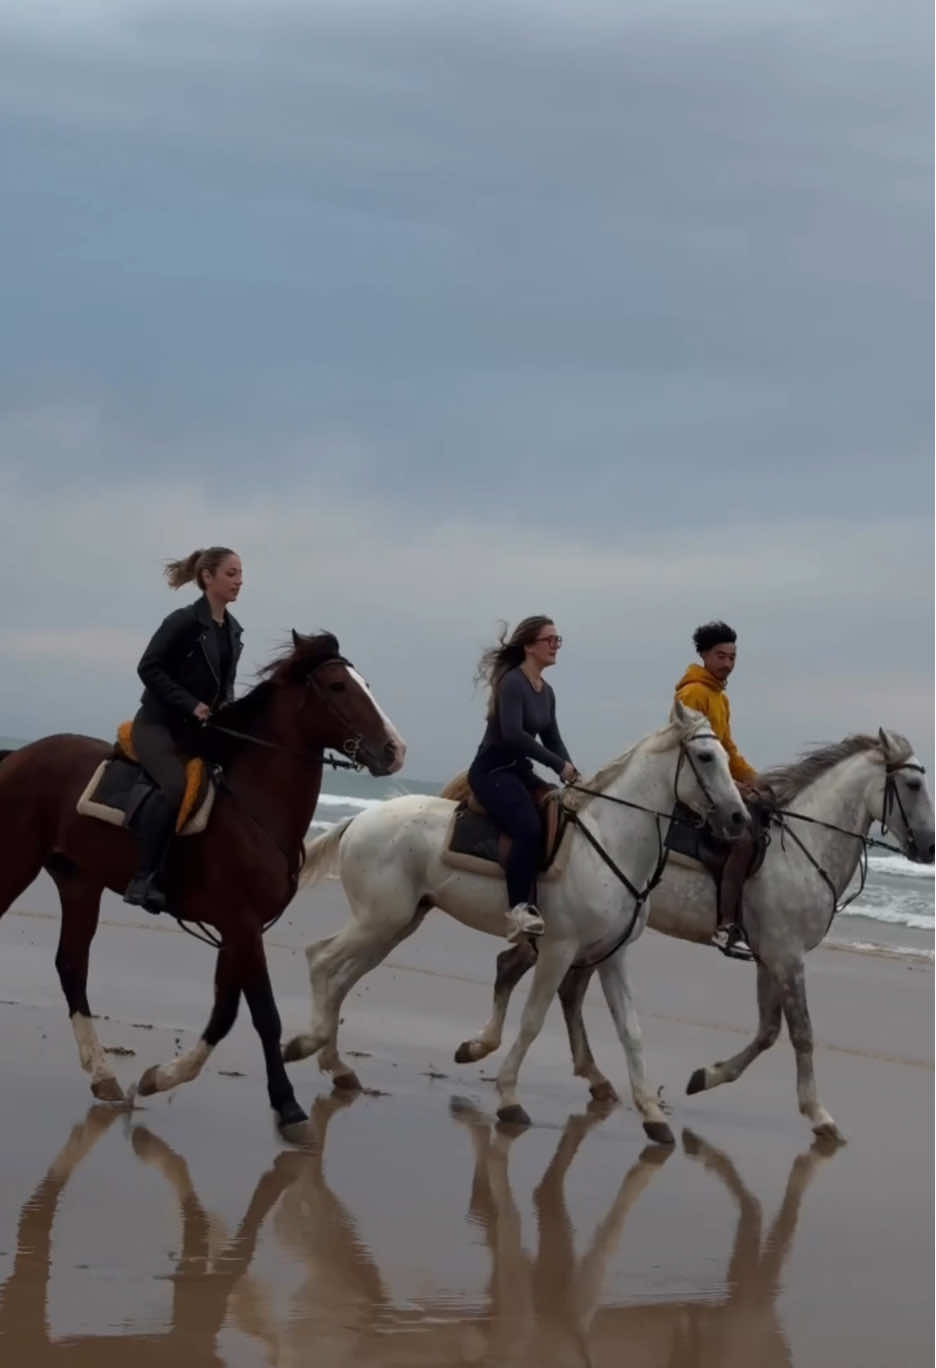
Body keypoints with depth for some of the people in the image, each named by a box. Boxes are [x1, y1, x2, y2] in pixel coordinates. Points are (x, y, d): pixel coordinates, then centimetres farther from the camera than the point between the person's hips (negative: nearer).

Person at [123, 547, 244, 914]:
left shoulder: (233, 630, 10)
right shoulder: (184, 621, -13)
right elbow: (149, 668, -15)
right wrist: (191, 705, -19)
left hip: (200, 730, 8)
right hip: (159, 724, -8)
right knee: (175, 786, -33)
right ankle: (143, 878, -28)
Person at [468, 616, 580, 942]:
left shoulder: (546, 692, 13)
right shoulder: (512, 682, -14)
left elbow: (552, 740, 16)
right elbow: (513, 734, -25)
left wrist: (572, 776, -2)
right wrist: (559, 765, -22)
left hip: (519, 771, 10)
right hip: (492, 771, -10)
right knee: (529, 829, -30)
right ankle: (518, 909, -29)